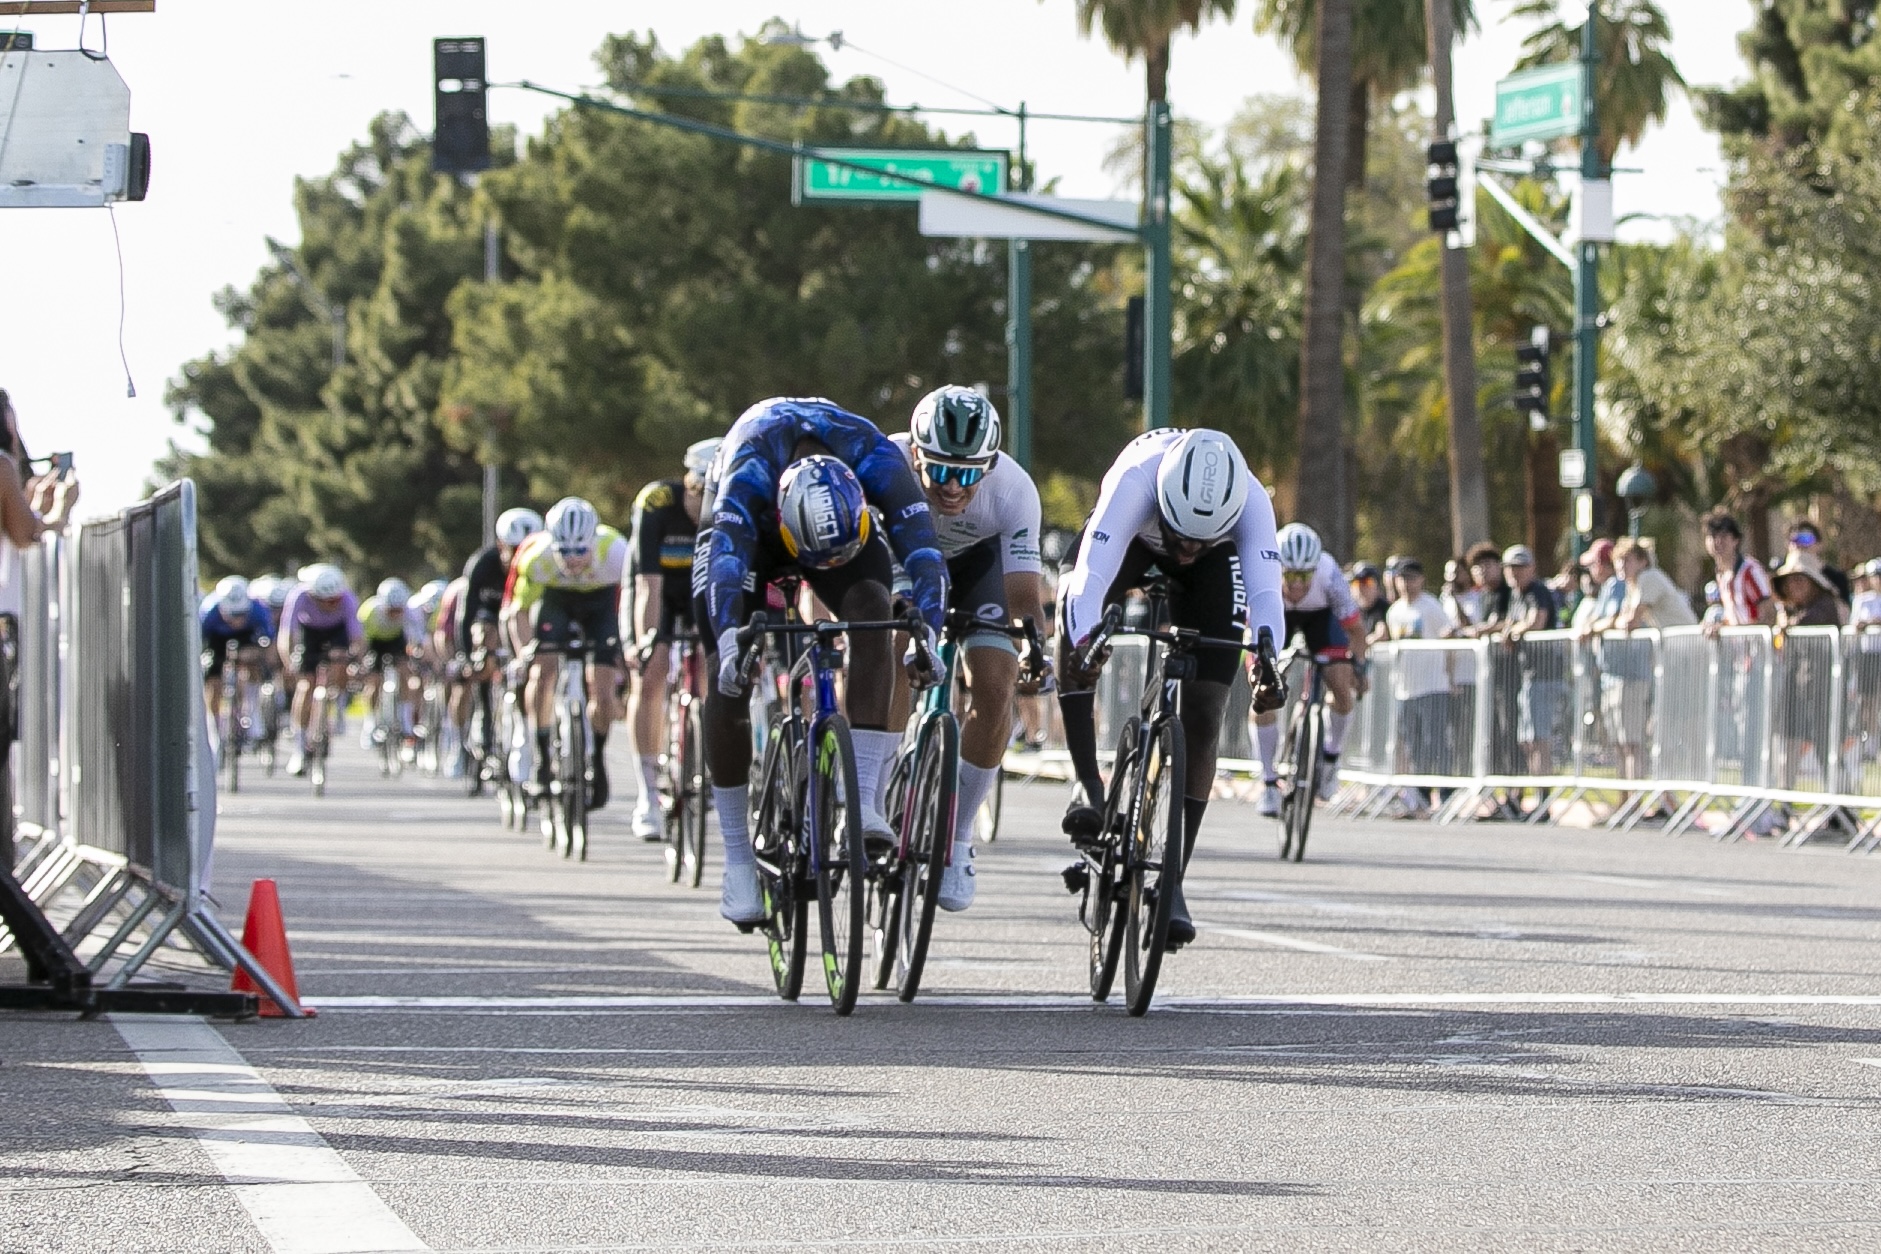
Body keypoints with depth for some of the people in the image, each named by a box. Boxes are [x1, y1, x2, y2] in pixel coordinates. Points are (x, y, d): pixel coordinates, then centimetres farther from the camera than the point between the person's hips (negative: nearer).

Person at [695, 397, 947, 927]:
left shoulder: (875, 458, -37)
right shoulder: (750, 465, -42)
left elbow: (920, 545, -43)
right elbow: (727, 554, -53)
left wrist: (926, 634, -57)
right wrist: (730, 641, -68)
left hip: (845, 519, 1)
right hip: (751, 525, -1)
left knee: (871, 608, -29)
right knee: (727, 679, -15)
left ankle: (863, 799, -30)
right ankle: (738, 859, -6)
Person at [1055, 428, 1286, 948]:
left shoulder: (1252, 503, -39)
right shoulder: (1136, 480, -43)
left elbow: (1265, 592, -49)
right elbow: (1092, 576, -52)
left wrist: (1263, 659, -68)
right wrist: (1083, 645, -70)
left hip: (1214, 570, 1)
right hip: (1130, 540, -1)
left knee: (1203, 712, -12)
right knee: (1074, 602, -35)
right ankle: (1085, 782, -28)